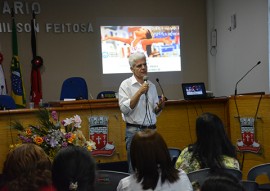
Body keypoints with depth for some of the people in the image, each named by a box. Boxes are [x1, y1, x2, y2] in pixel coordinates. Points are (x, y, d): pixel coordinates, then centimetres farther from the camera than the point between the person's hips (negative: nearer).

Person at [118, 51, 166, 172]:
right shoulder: (126, 84, -3)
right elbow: (124, 109, -15)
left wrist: (160, 106, -4)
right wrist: (139, 92, -19)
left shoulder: (151, 85, 13)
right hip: (134, 131, -5)